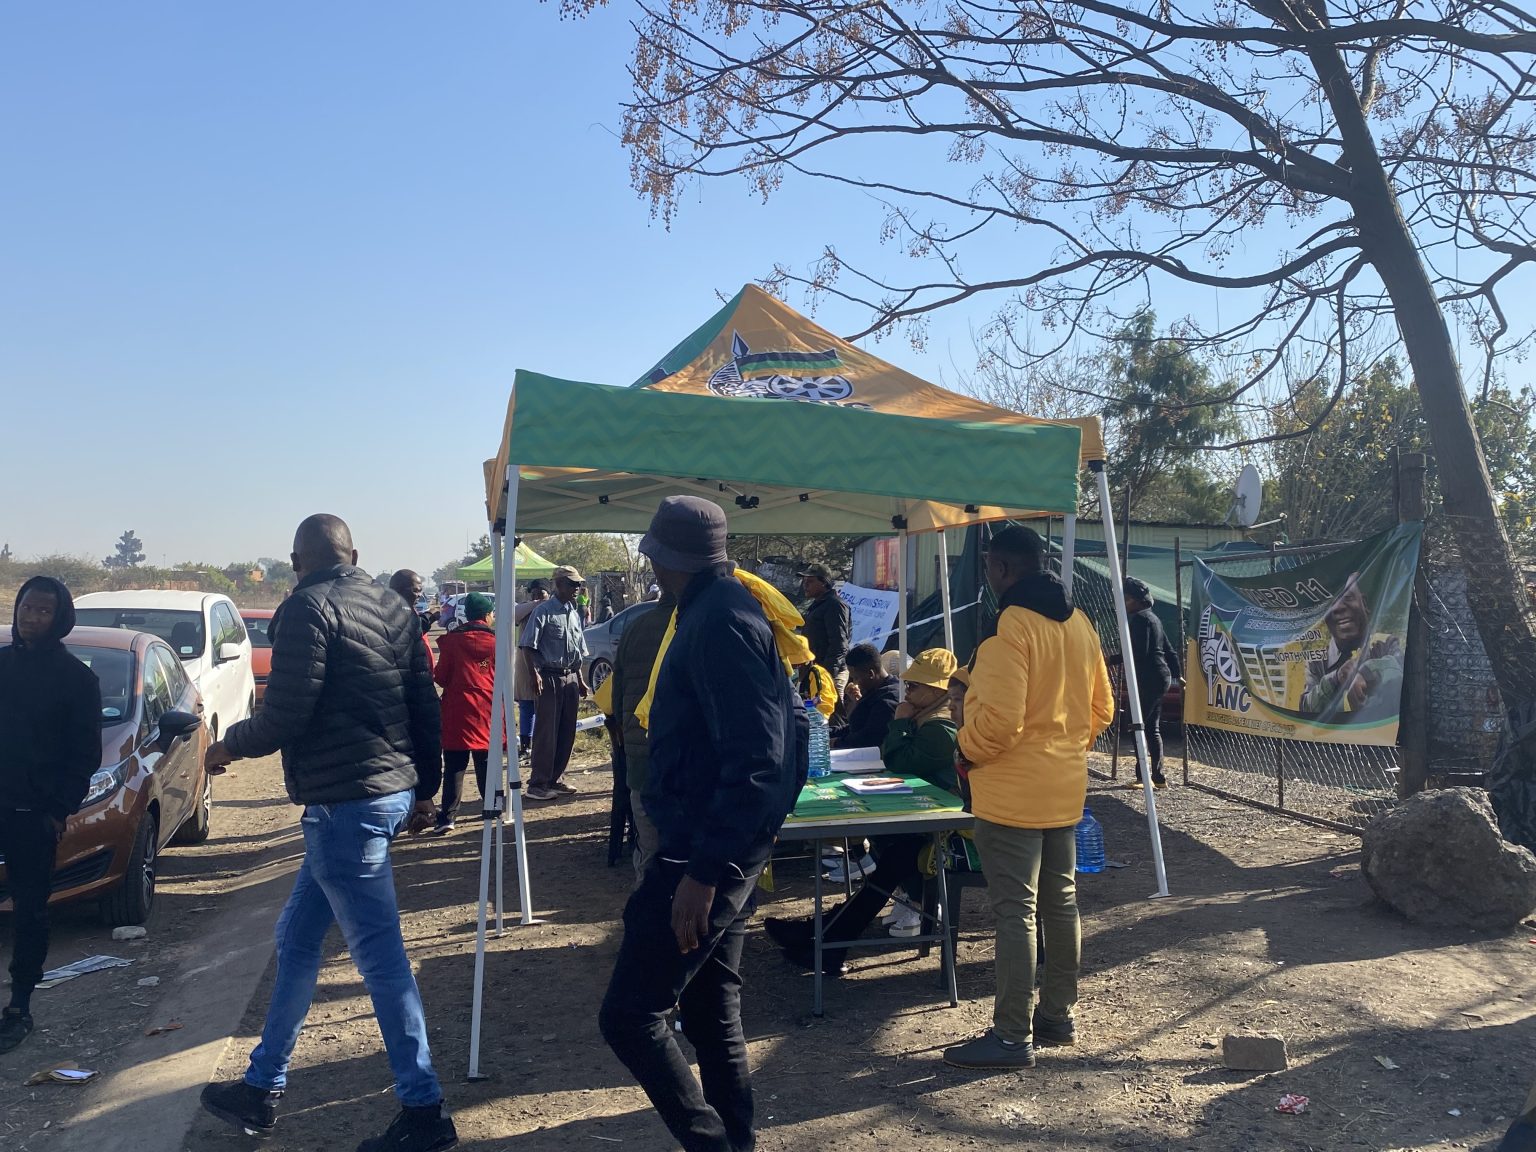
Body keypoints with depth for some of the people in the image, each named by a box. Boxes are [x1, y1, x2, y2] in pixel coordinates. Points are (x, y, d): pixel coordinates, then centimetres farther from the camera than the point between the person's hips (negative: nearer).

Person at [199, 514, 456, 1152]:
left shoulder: (308, 607, -11)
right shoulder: (392, 605, 11)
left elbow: (285, 716, -16)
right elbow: (425, 705, 12)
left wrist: (226, 746, 4)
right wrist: (424, 788, 21)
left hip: (344, 804, -9)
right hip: (392, 792, 9)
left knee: (380, 958, -2)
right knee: (296, 938, 20)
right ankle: (262, 1087, 32)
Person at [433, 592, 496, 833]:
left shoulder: (452, 641, -6)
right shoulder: (497, 641, -2)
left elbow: (441, 678, -2)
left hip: (458, 712, -1)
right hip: (488, 713, 1)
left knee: (454, 768, 2)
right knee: (487, 765, 13)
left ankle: (447, 816, -2)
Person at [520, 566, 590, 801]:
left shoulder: (575, 613, 15)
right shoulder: (543, 611, -7)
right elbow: (527, 645, -13)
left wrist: (580, 679, 18)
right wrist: (534, 673, -22)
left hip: (571, 678, 7)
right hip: (549, 677, -7)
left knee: (567, 733, 9)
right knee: (546, 732, -6)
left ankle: (554, 780, 20)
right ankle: (537, 784, 0)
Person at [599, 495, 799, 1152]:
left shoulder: (720, 622, -19)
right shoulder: (720, 610, 12)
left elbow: (757, 759, -26)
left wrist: (704, 871, -26)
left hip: (707, 851, -10)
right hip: (718, 849, 10)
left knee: (629, 1017, -5)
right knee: (712, 1011, 18)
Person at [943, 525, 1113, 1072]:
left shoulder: (1009, 627, -19)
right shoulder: (1078, 622, 8)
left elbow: (999, 718, -25)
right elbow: (1101, 708, 13)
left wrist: (967, 750, -8)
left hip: (1012, 793, -9)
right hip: (1065, 788, 9)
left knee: (1015, 911, -2)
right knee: (1060, 902, 17)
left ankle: (1012, 1036, 6)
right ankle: (1058, 1016, 29)